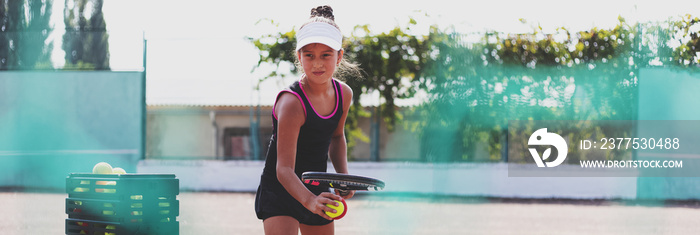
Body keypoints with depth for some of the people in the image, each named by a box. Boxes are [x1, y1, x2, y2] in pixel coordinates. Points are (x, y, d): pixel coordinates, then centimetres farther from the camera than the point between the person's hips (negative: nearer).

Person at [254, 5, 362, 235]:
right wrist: (309, 200, -48)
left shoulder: (343, 94, -4)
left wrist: (343, 176, 2)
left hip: (317, 190, 7)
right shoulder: (291, 103, -26)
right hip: (280, 190, -7)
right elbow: (284, 168, -31)